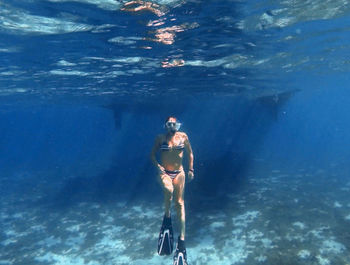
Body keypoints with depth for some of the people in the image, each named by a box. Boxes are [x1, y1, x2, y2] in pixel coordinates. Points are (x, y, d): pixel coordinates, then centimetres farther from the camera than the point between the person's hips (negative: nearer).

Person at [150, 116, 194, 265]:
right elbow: (152, 155, 4)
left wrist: (191, 169, 6)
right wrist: (158, 166, -13)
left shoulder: (183, 136, 1)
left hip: (179, 173, 2)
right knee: (169, 190, -34)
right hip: (164, 173, -2)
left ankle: (181, 240, 11)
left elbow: (190, 153, 11)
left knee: (180, 203, 2)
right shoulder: (160, 138, -2)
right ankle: (167, 218, -5)